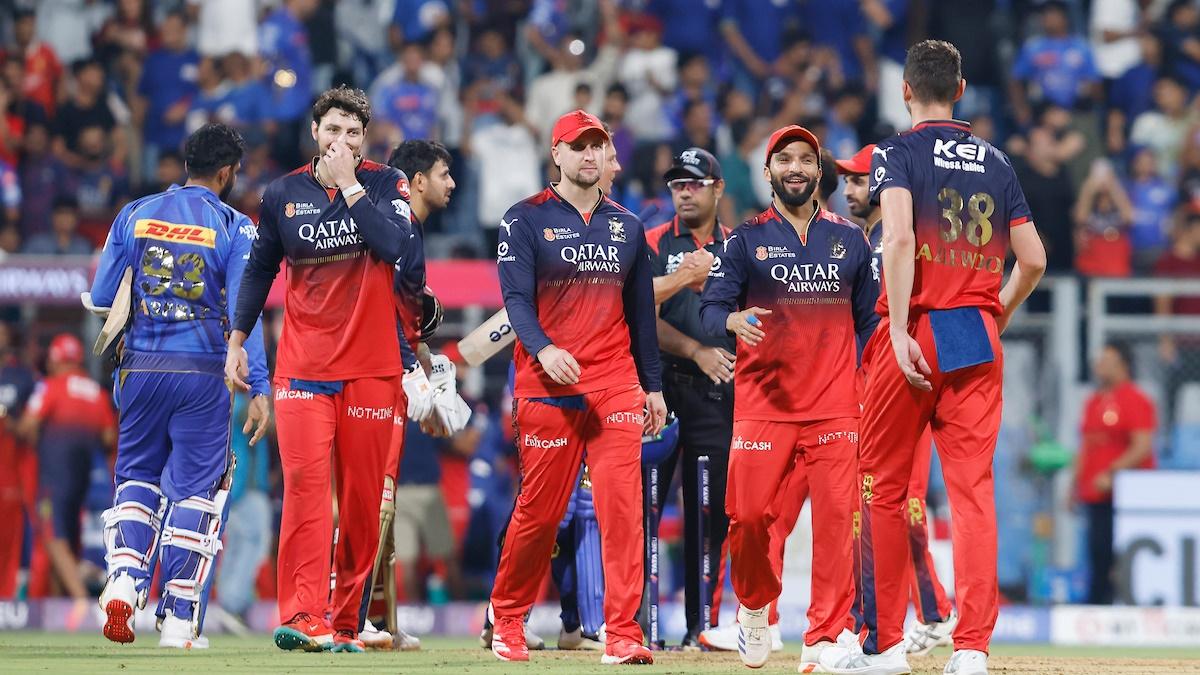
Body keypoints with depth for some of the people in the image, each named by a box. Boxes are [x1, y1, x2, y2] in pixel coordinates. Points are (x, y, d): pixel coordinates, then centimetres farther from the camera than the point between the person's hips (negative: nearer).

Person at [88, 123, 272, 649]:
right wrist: (258, 389, -12)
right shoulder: (234, 227, -4)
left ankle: (124, 580, -5)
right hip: (203, 373, -2)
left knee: (136, 477, 18)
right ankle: (179, 618, 4)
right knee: (194, 489, 6)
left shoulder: (134, 215, 5)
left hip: (140, 368, 3)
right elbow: (243, 311, -11)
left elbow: (101, 296, 5)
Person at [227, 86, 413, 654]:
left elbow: (395, 245, -16)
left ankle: (344, 620, 8)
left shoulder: (385, 184, 2)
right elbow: (260, 269, 17)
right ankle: (302, 616, -21)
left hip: (370, 366, 0)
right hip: (302, 365, 0)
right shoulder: (283, 194, 7)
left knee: (362, 494, 1)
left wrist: (349, 186, -14)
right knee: (305, 482, -14)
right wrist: (237, 341, 14)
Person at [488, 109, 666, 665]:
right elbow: (516, 297, -9)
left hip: (616, 387, 3)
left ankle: (623, 634, -9)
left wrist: (653, 385, 15)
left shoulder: (626, 226, 14)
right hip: (546, 388, -3)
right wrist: (543, 348, -27)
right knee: (538, 511, 2)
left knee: (623, 507, -8)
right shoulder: (526, 220, 1)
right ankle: (507, 618, 22)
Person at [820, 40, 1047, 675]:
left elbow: (899, 237, -18)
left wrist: (899, 330, -20)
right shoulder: (996, 163, 12)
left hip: (916, 336, -4)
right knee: (973, 487, -1)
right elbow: (1033, 260, 8)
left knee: (883, 484, 7)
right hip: (981, 338, 4)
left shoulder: (897, 152, -2)